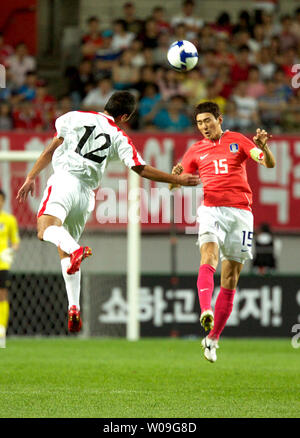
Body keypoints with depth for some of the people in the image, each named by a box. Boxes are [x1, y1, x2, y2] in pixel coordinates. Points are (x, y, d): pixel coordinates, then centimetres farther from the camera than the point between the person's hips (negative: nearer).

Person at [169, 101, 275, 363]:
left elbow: (269, 164, 0)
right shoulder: (195, 152, 15)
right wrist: (176, 175, -7)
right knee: (209, 256, -30)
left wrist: (263, 147, -21)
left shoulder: (237, 141, 10)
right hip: (211, 210, 0)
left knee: (230, 279, 1)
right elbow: (175, 186, 16)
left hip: (240, 212, 0)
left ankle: (213, 338, 9)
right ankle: (205, 312, -50)